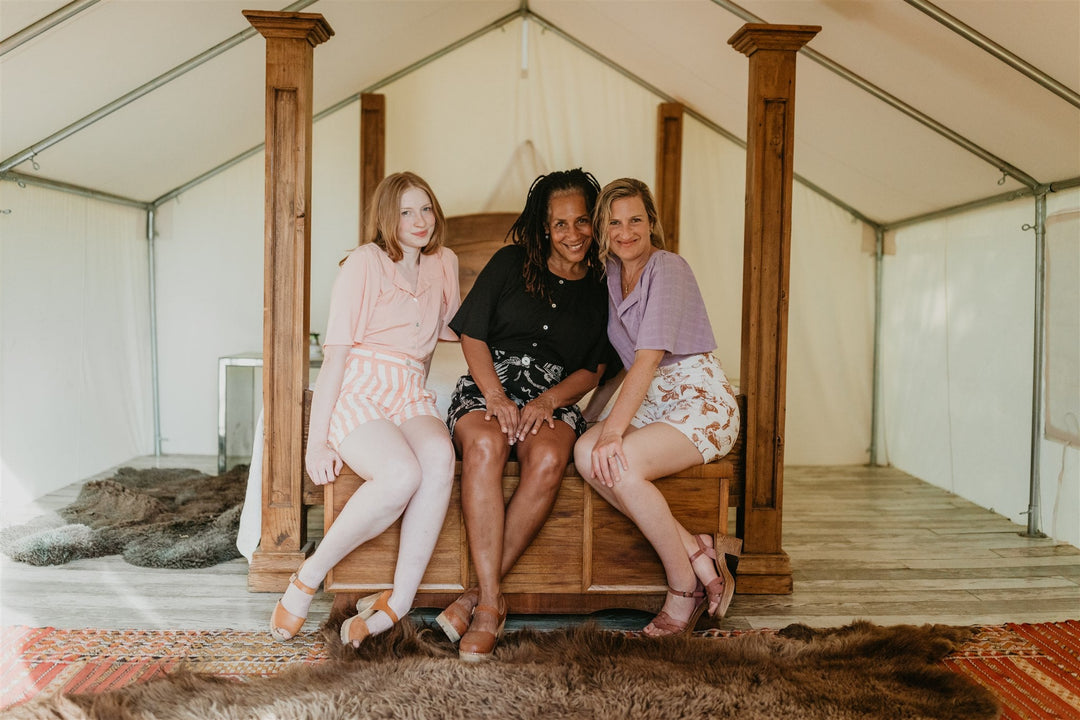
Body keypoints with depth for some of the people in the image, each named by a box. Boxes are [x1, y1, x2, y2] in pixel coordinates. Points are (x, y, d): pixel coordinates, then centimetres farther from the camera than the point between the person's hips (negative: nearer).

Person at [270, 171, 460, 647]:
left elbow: (453, 328, 34)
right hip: (357, 393, -4)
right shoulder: (365, 262, -2)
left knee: (440, 455, -32)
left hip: (410, 397, 5)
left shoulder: (444, 264, 16)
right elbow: (335, 352, -8)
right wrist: (316, 439, -14)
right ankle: (307, 580, -13)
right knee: (402, 473, -33)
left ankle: (399, 600, -26)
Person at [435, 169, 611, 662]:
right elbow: (471, 335, 5)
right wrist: (496, 396, -10)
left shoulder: (600, 289, 12)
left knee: (549, 459, -34)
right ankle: (492, 602, -34)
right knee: (485, 445, -36)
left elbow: (592, 371, 11)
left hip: (553, 397, 1)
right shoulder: (511, 263, 8)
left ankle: (480, 594, -27)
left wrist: (548, 401, -8)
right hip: (488, 385, -1)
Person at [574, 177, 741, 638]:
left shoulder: (668, 268, -11)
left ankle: (685, 585, -12)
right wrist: (589, 418, 9)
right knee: (585, 453, -22)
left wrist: (614, 431, -29)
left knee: (620, 465, -31)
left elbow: (649, 358, -22)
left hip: (703, 401, -7)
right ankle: (698, 555, -16)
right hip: (652, 404, 7)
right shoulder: (612, 276, 12)